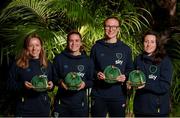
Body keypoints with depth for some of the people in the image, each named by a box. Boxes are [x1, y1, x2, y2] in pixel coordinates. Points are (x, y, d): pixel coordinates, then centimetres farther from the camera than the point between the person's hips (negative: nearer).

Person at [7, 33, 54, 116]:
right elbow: (10, 85, -1)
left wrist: (50, 85, -7)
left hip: (43, 108, 3)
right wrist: (22, 85, -19)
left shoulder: (47, 64, 9)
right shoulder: (18, 64, -2)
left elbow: (51, 84, 16)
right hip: (24, 109, -3)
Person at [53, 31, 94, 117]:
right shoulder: (59, 59, 2)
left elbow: (91, 81, 7)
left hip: (80, 104, 1)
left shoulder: (87, 61, 4)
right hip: (62, 103, 0)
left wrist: (84, 84, -14)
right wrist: (60, 82, -13)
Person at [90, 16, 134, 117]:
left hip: (119, 96, 0)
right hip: (99, 95, 0)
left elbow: (130, 69, 11)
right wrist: (96, 74, -10)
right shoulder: (97, 47, 7)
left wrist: (125, 76, -9)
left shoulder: (126, 49, 8)